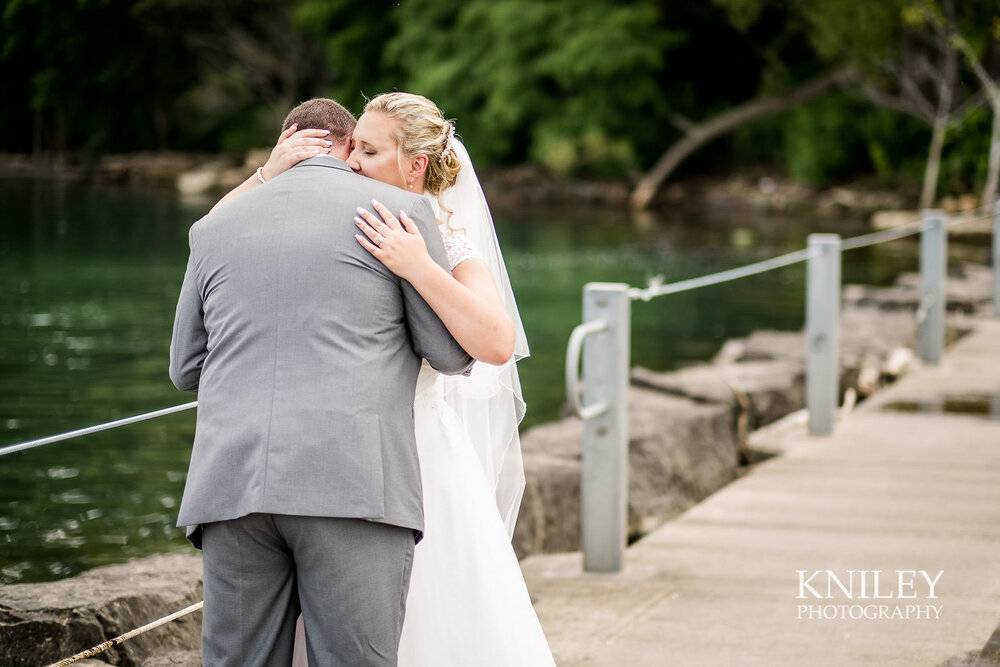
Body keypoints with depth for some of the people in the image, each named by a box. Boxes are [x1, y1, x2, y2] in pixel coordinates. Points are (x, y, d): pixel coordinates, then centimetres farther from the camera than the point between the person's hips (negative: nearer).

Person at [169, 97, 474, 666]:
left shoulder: (215, 227, 18)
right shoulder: (402, 210, 7)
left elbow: (188, 369, 25)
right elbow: (454, 354, 10)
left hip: (231, 487, 4)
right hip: (354, 488, -3)